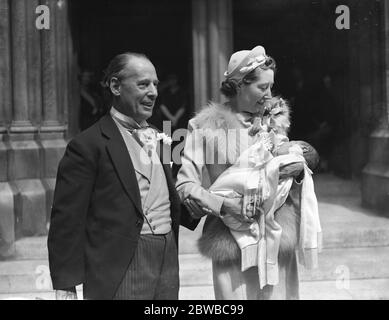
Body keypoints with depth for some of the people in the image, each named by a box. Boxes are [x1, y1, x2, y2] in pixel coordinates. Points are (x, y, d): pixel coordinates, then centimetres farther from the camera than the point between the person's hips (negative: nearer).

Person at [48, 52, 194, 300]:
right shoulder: (88, 145, -8)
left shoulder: (157, 138, 14)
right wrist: (65, 287, -14)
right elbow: (66, 221, -11)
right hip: (121, 269, -6)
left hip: (167, 260, 7)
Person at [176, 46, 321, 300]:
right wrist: (223, 205, -17)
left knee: (279, 293, 4)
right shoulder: (207, 126, -3)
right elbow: (185, 184, -5)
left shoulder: (275, 119, 10)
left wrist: (299, 170, -4)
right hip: (233, 239, -3)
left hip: (279, 239, 4)